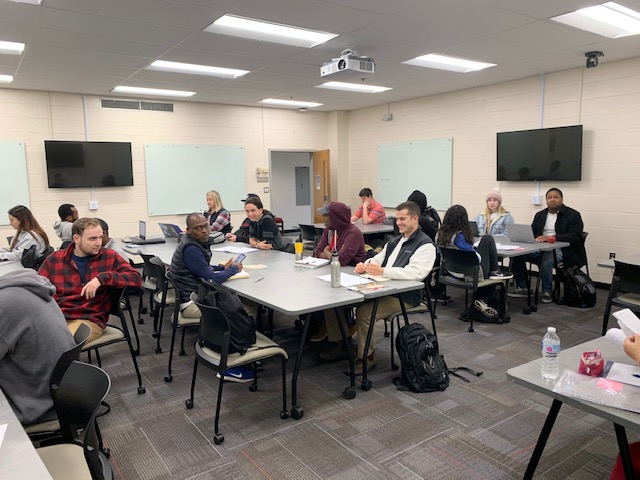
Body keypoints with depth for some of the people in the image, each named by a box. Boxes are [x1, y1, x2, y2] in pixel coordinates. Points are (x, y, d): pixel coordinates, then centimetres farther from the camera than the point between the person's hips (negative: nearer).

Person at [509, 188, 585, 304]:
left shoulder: (573, 215, 0)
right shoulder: (540, 215, 18)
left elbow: (574, 236, -12)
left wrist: (551, 237, -23)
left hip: (560, 250, -5)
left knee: (547, 260, -37)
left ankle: (547, 292, -16)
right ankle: (522, 288, -9)